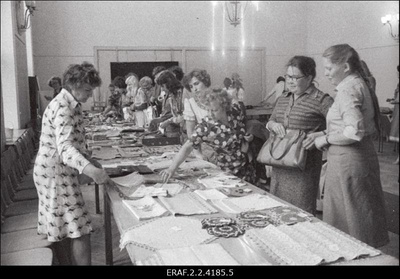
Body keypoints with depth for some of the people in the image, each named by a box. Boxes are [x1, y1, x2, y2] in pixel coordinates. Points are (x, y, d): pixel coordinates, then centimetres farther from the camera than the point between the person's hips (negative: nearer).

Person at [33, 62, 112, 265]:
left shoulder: (70, 104, 12)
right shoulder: (62, 108, -20)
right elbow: (65, 148, -35)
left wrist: (89, 161, 16)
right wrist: (89, 169, -50)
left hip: (58, 172, 10)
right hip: (56, 173, -10)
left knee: (62, 229, 14)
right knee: (79, 230, -8)